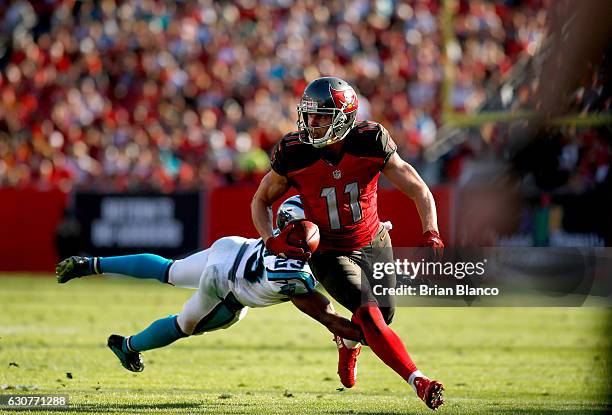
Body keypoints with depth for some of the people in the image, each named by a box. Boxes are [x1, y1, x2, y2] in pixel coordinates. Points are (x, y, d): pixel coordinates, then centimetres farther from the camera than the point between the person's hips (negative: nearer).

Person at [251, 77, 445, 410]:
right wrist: (272, 240, -22)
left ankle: (348, 342, 50)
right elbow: (261, 201, -4)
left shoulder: (370, 144, -21)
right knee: (370, 313, -22)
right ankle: (419, 382, -25)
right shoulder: (294, 156, -22)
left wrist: (431, 236, -27)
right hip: (331, 254, -3)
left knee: (383, 316, 14)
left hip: (374, 244, 3)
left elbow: (420, 191, -13)